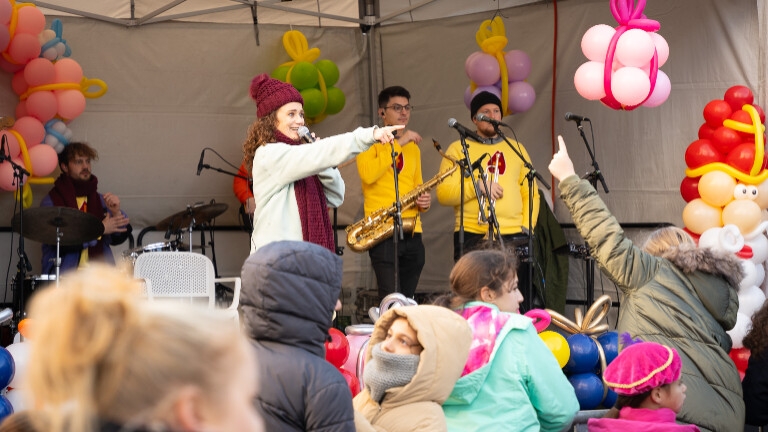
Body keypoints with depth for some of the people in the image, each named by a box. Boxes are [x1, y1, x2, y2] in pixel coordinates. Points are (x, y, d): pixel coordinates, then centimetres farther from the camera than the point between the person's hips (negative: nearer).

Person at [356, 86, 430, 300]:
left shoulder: (413, 148, 21)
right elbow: (368, 174, -18)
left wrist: (424, 201, 4)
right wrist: (398, 144, -14)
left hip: (412, 232, 7)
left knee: (408, 299, 6)